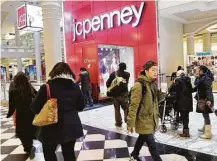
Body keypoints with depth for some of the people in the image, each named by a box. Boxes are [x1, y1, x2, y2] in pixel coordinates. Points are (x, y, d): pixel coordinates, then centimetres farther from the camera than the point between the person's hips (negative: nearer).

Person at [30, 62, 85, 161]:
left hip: (52, 128, -3)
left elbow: (35, 108, -10)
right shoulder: (75, 87, 0)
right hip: (71, 126, 4)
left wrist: (46, 109, 10)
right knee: (69, 153, 18)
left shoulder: (47, 87, -13)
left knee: (49, 152, 21)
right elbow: (81, 107, 7)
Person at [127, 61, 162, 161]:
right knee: (151, 144, 1)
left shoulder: (153, 83, 4)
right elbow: (133, 105, -22)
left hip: (151, 118, 9)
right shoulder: (139, 85, -22)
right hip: (143, 120, -9)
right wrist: (130, 123, -21)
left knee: (142, 138, 24)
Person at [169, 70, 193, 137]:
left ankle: (186, 132, 1)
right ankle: (186, 130, 25)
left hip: (182, 101, -7)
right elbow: (191, 90, 18)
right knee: (186, 116, 15)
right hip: (188, 100, 7)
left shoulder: (178, 80, -10)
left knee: (183, 116, -2)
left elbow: (172, 88, -12)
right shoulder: (188, 80, 12)